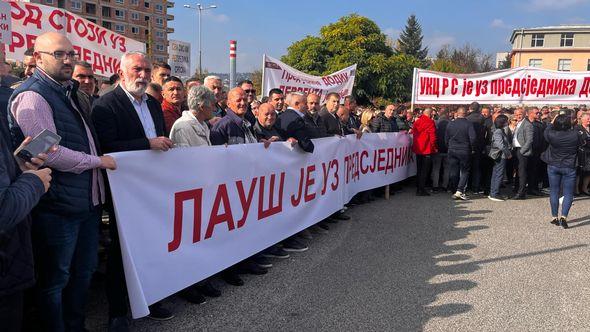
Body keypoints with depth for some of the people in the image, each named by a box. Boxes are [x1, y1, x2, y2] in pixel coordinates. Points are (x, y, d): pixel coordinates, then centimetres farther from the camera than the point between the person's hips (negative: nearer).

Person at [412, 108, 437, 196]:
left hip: (417, 149, 7)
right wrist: (434, 147, -3)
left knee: (419, 169, 14)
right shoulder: (430, 122, -13)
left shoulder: (417, 121, 7)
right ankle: (422, 189, -2)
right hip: (427, 149, -7)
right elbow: (432, 136, -15)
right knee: (425, 170, -1)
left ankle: (418, 189, 20)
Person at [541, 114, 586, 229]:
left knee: (554, 192, 10)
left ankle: (554, 217, 15)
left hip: (553, 167, 2)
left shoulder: (552, 135, -13)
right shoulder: (575, 135, -14)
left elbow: (546, 132, 11)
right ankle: (564, 216, -8)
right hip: (569, 168, -1)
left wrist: (552, 122, 23)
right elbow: (583, 143, 7)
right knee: (568, 194, 5)